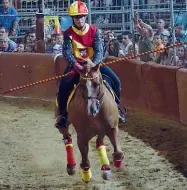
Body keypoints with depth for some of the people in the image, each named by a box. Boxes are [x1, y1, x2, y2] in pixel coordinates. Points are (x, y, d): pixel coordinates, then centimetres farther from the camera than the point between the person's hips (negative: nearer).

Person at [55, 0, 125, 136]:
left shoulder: (94, 31, -6)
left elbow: (99, 50, -13)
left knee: (116, 81, -14)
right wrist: (75, 64, -38)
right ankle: (62, 114, -6)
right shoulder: (69, 33, -7)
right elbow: (67, 51, -19)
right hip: (76, 65, -1)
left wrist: (94, 64, -32)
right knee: (64, 86, -26)